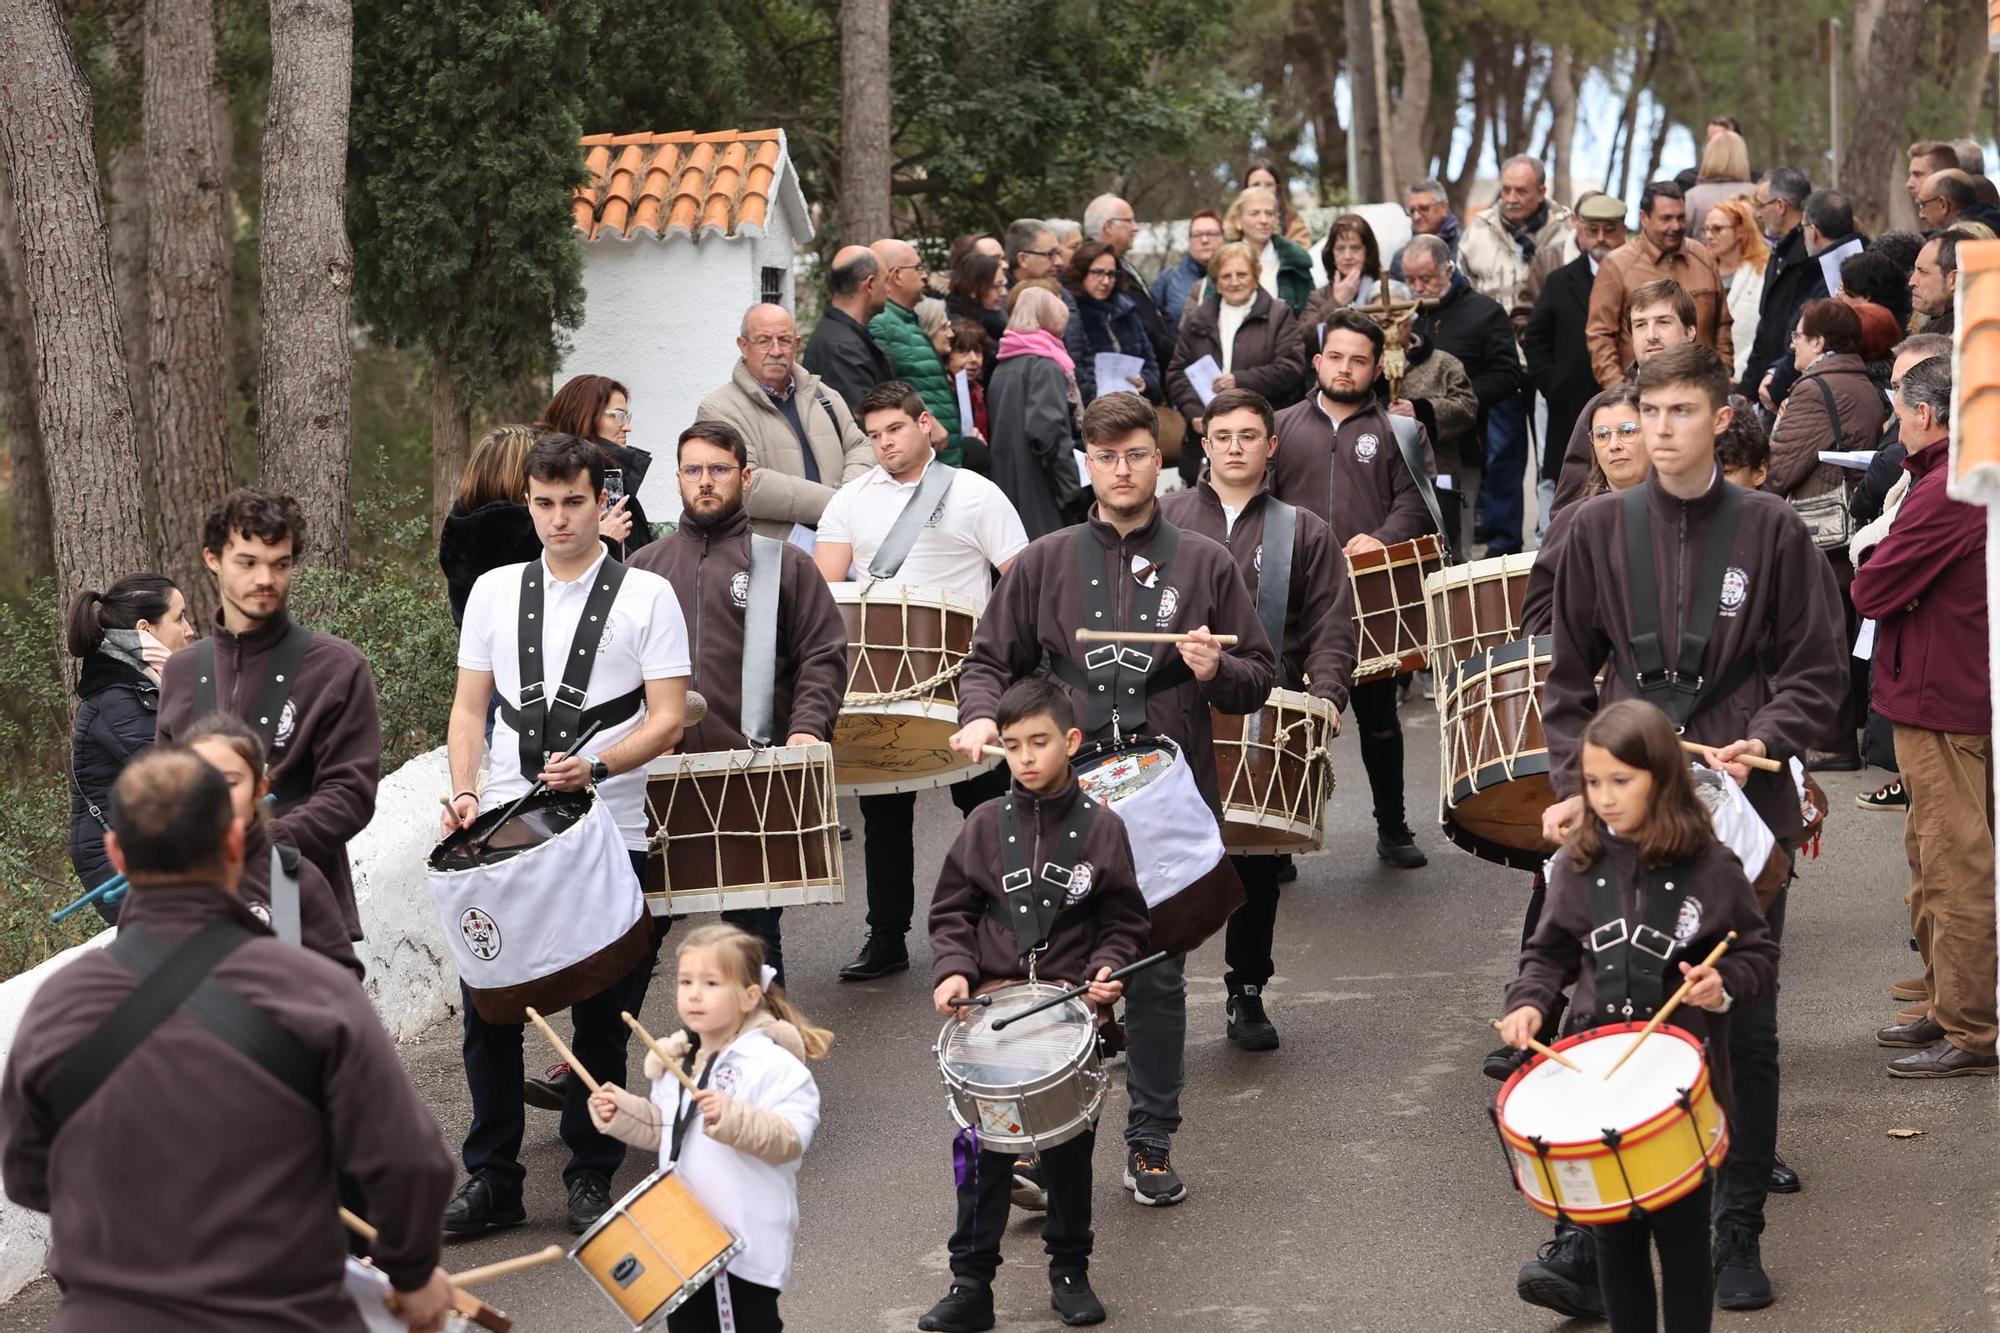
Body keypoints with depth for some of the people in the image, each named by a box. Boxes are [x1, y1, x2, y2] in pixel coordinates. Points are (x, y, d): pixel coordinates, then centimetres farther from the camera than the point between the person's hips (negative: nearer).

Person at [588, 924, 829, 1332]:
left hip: (749, 1242, -7)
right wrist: (622, 1111, 1)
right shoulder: (676, 1061, 6)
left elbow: (792, 1139, -26)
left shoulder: (772, 1064, -18)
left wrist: (733, 1117, -38)